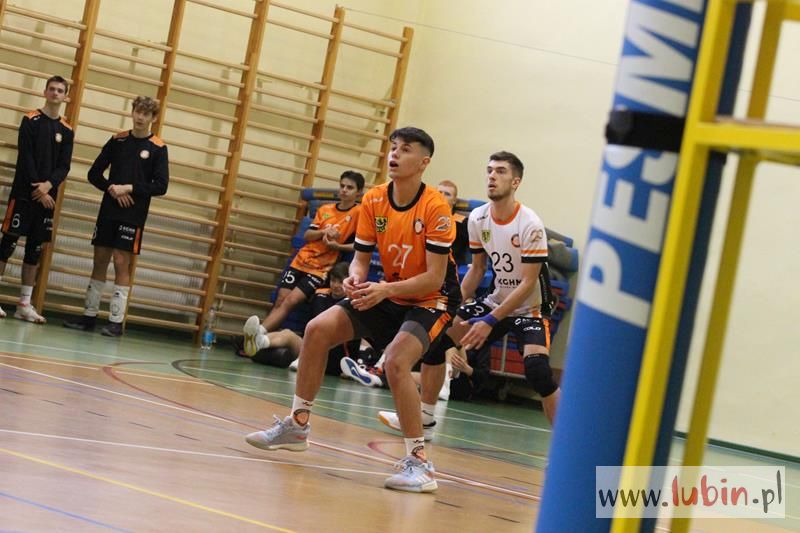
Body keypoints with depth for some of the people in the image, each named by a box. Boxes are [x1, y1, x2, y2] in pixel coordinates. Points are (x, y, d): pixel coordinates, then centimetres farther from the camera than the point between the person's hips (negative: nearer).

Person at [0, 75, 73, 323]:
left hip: (47, 195, 4)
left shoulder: (67, 131, 11)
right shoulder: (30, 120, 0)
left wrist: (48, 185, -13)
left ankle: (24, 304, 7)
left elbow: (64, 166, 5)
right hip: (24, 193, -4)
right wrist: (37, 190, -15)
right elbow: (25, 157, -8)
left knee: (35, 249, 4)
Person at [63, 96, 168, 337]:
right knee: (100, 260, 7)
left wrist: (129, 188, -15)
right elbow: (94, 174, 10)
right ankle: (89, 315, 15)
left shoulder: (158, 148, -3)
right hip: (108, 210, 4)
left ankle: (116, 321, -2)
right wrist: (111, 188, -8)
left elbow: (161, 186, -7)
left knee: (121, 263, -7)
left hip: (133, 216, -4)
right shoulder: (117, 141, 7)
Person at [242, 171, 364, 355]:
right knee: (280, 300, -3)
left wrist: (337, 246, -19)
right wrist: (324, 232, -12)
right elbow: (307, 235, 7)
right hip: (301, 260, 5)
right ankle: (255, 339, -6)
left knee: (291, 301, -20)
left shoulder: (359, 213, -2)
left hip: (322, 268, -5)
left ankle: (260, 333, -34)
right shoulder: (325, 210, 13)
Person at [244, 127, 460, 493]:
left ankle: (418, 461, -22)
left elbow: (435, 277, -23)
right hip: (389, 295, 7)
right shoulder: (373, 201, -4)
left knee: (396, 360, -31)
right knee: (318, 329, -6)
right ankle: (297, 425, 10)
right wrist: (355, 278, -22)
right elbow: (361, 258, 2)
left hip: (430, 301, -7)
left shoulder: (435, 208, -21)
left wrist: (386, 289, -34)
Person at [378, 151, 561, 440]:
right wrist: (456, 306, -2)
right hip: (496, 300, 7)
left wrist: (491, 321, -24)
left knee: (537, 369, -29)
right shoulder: (477, 218, -4)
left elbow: (528, 283, -22)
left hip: (529, 308, -7)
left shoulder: (530, 225, -22)